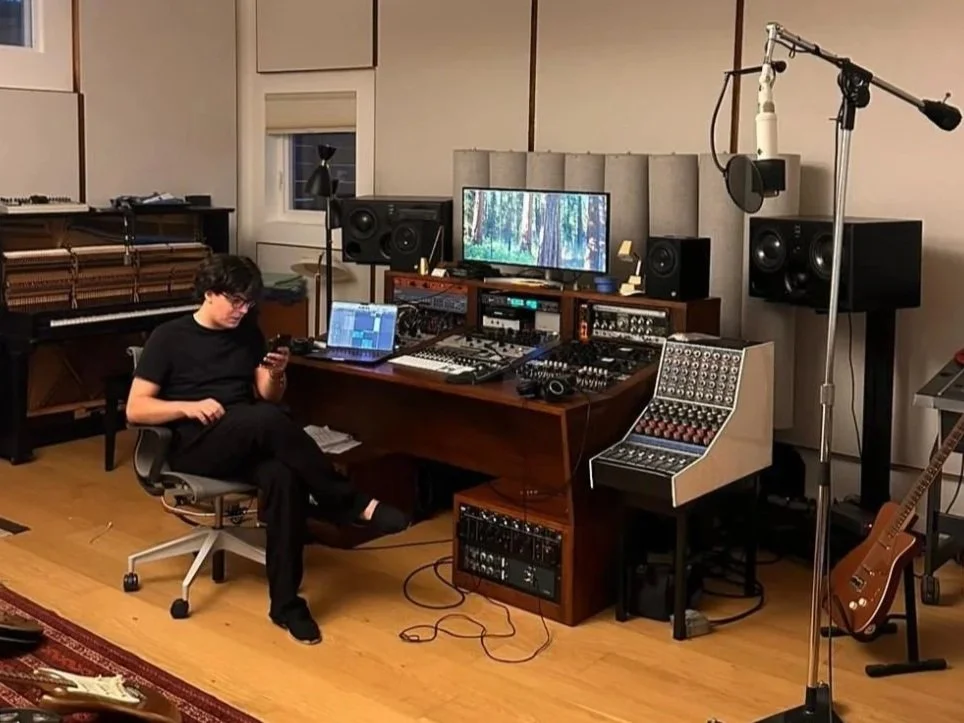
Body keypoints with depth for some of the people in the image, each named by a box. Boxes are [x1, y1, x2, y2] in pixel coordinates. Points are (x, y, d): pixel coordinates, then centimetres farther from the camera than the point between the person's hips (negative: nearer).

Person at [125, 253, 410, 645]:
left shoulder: (248, 332, 14)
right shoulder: (168, 337, 1)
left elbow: (268, 398, 17)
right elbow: (135, 409, -3)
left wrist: (275, 375, -5)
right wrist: (188, 407, -18)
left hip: (248, 444, 4)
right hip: (193, 446, -4)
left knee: (285, 477, -34)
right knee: (270, 420, -36)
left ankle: (286, 603, -28)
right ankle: (354, 505, -26)